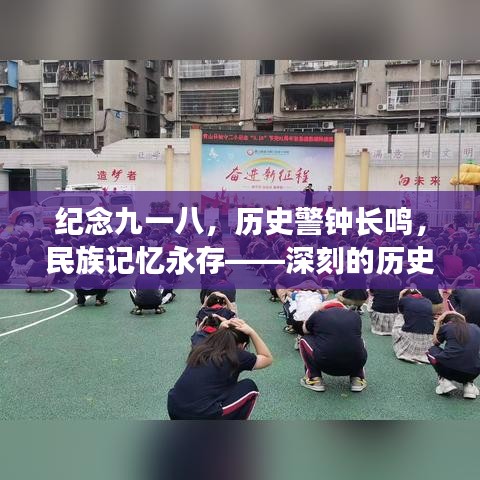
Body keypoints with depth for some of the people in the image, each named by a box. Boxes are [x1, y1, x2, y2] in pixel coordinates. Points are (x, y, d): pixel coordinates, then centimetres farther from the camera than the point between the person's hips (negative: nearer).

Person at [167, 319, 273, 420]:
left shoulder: (200, 348, 14)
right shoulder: (236, 356, 0)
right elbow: (267, 359, 17)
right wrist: (251, 332, 11)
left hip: (174, 412, 6)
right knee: (249, 387, 14)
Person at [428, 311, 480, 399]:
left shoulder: (445, 327, 9)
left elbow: (435, 342, 28)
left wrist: (438, 323, 36)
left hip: (448, 369, -3)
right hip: (472, 373, 3)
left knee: (432, 350, 29)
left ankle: (445, 381, 10)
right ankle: (469, 384, 13)